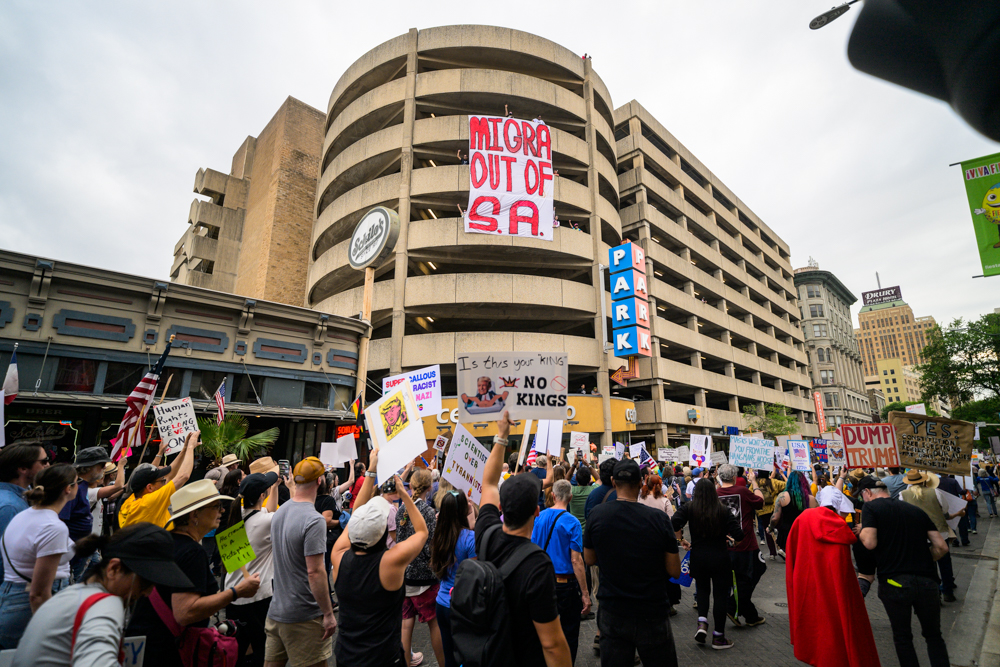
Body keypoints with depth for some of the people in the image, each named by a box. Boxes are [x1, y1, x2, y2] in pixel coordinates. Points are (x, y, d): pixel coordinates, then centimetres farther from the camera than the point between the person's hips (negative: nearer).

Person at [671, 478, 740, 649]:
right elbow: (738, 534, -12)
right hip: (720, 558, -1)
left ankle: (702, 623, 7)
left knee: (702, 589, 23)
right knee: (721, 594, 12)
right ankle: (718, 637, 20)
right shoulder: (723, 510, -6)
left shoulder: (689, 508, -6)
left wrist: (681, 540, -4)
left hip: (698, 556, 1)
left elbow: (674, 524, -19)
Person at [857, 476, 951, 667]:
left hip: (894, 582, -4)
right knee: (934, 635, 23)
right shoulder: (916, 510, 12)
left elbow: (870, 543, -14)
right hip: (927, 582, 4)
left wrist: (861, 530, 6)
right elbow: (941, 546, 8)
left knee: (902, 637, 16)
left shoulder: (870, 507, -3)